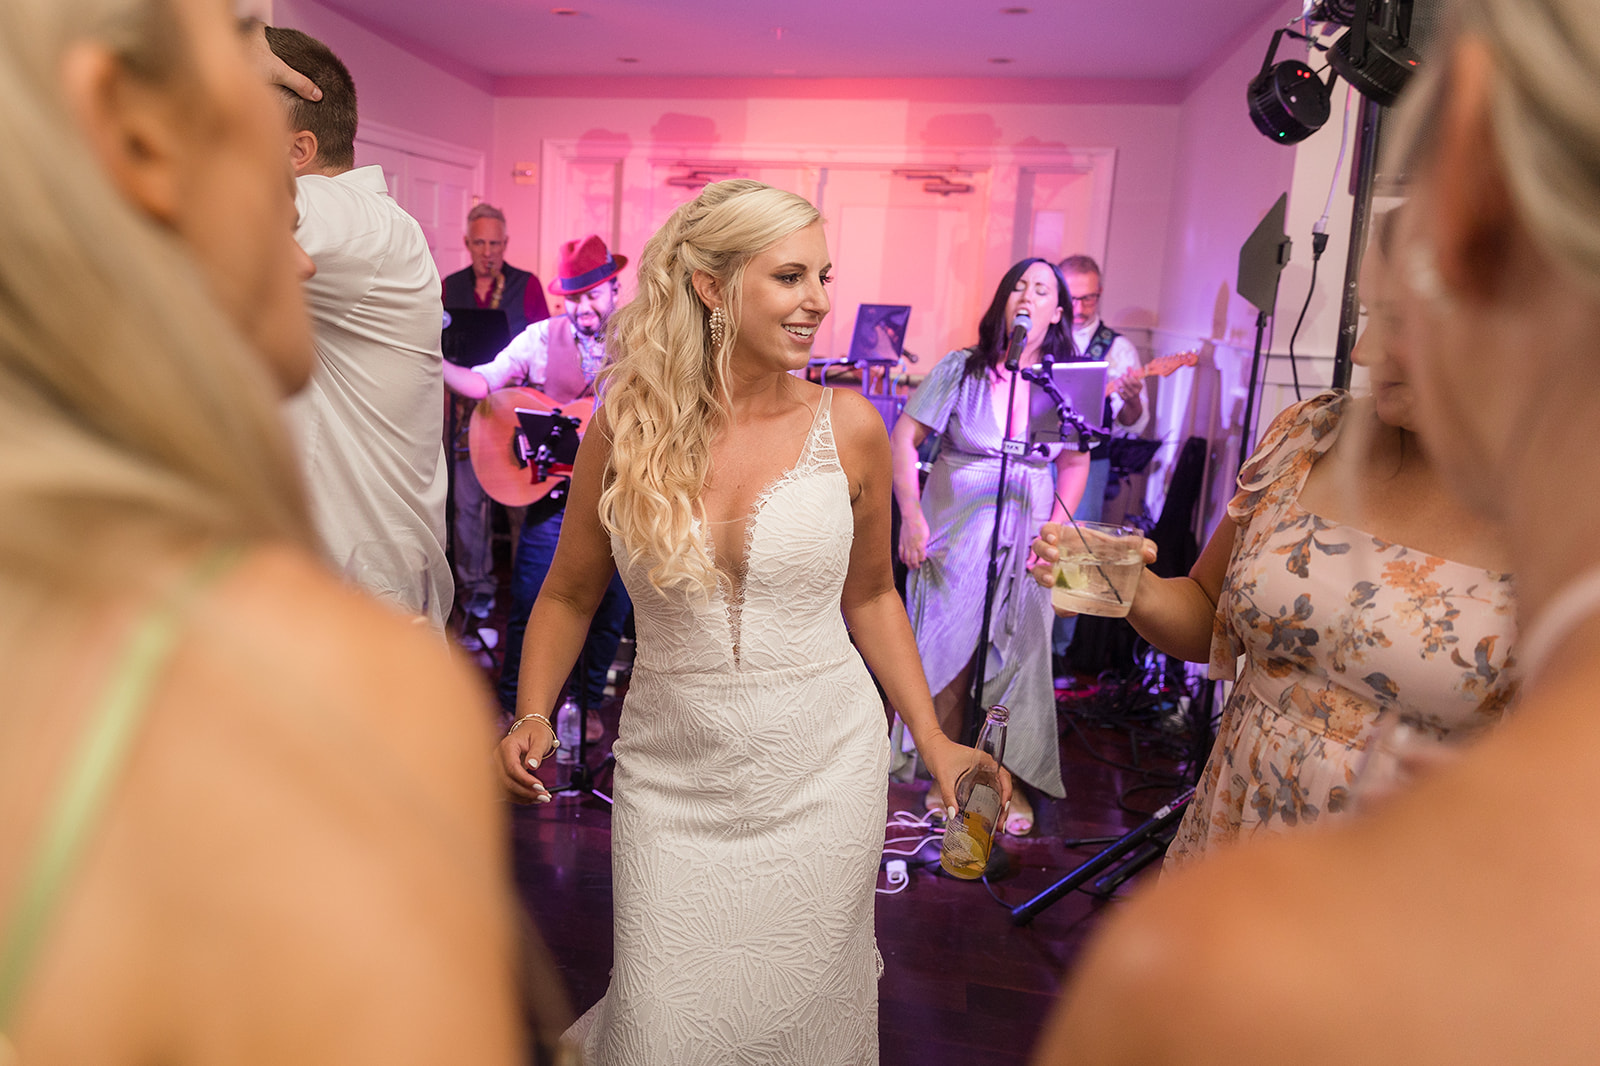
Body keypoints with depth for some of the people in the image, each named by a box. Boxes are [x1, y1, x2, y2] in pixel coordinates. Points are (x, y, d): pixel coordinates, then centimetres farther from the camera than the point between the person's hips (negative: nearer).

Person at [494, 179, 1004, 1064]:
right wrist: (532, 717, -7)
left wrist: (931, 737, 2)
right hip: (671, 776, 0)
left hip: (820, 775, 1)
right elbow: (569, 594, 6)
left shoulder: (849, 427, -6)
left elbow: (869, 595, 6)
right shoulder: (625, 428, -6)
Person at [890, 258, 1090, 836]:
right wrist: (911, 515, -11)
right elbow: (904, 437, -3)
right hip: (953, 537, -1)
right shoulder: (961, 368, -2)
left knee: (1016, 662, 6)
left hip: (1024, 543, 1)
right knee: (949, 658, 3)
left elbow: (1075, 465, 10)